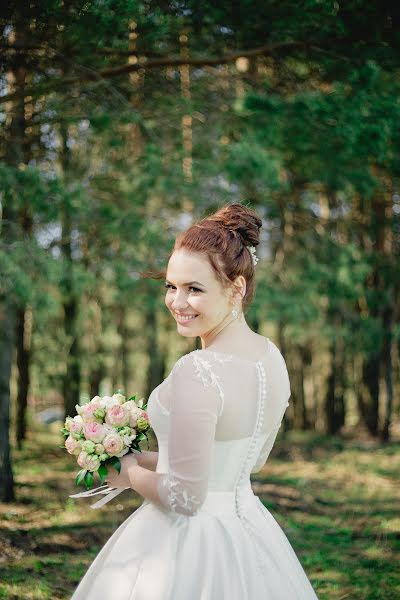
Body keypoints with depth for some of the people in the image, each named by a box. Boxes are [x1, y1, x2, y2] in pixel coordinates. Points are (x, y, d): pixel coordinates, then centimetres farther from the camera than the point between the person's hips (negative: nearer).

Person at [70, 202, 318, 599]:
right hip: (248, 528, 8)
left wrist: (130, 472, -4)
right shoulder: (271, 357, -1)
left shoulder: (197, 373, -27)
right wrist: (149, 459, 13)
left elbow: (184, 498, -23)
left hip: (187, 538, -8)